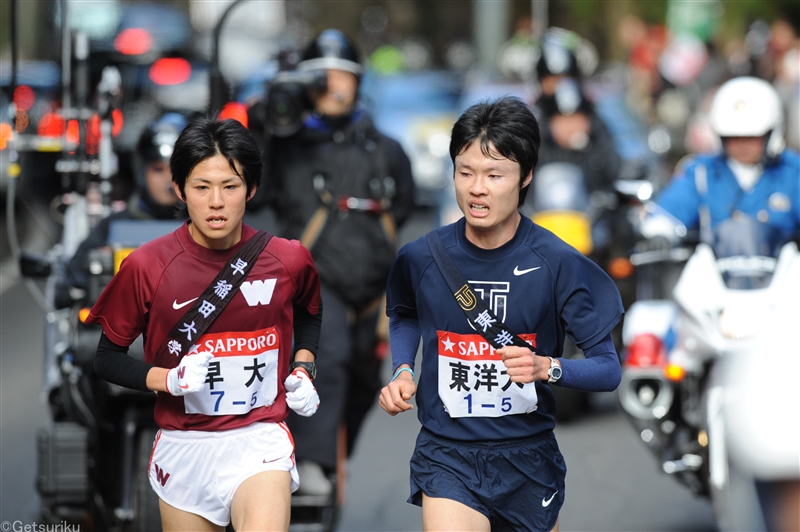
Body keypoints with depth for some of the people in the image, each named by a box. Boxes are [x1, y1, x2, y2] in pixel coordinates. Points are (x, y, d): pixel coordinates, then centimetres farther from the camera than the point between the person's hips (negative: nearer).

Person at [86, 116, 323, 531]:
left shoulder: (288, 259, -3)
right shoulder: (146, 266, -8)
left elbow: (309, 313, 21)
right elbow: (108, 358, 1)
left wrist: (303, 367, 4)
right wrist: (168, 379, -16)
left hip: (260, 439, -1)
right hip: (183, 447, 1)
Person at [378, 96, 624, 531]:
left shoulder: (558, 263, -10)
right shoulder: (419, 258, -4)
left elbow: (608, 369, -8)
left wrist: (547, 368, -26)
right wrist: (402, 372, 3)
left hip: (528, 459, 1)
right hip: (447, 458, -1)